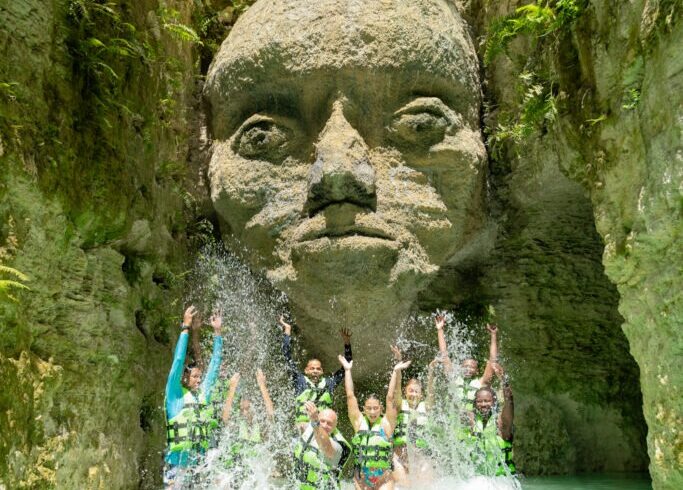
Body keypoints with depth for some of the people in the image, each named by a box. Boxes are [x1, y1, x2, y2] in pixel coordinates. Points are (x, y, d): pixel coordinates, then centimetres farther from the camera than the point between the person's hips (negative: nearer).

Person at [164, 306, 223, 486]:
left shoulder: (202, 395, 10)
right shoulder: (175, 395, -2)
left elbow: (214, 365, 11)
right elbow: (178, 360, -10)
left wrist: (217, 332, 10)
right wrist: (185, 328, -13)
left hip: (199, 465, 5)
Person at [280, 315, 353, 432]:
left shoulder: (329, 382, 18)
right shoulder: (300, 380, 13)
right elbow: (287, 358, 12)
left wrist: (347, 343, 13)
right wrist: (287, 331, 12)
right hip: (303, 425, -2)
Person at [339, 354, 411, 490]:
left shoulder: (386, 423, -2)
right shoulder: (359, 422, 2)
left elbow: (390, 397, -8)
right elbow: (350, 396, 0)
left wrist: (396, 372, -7)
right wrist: (347, 370, 0)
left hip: (383, 479, -2)